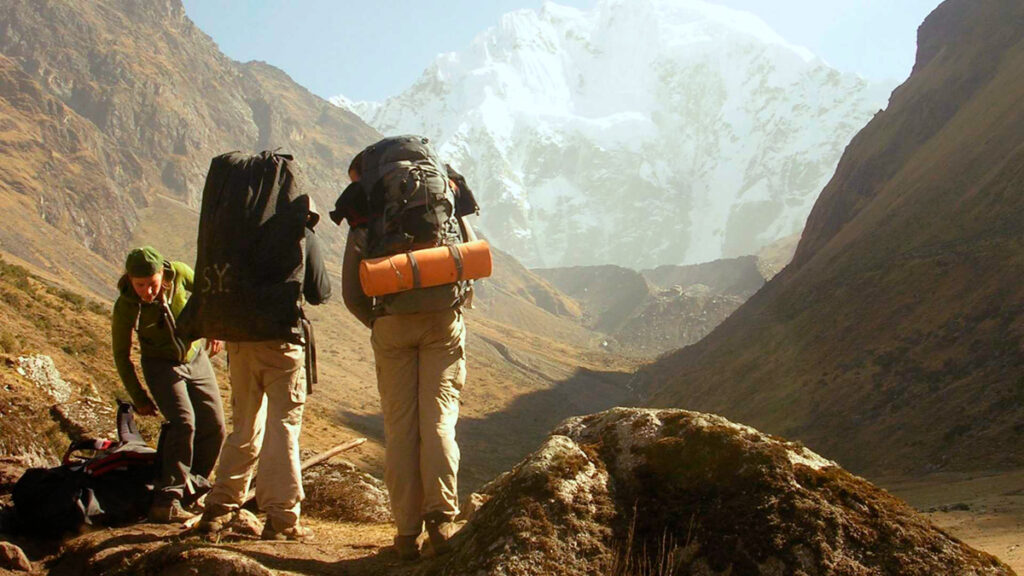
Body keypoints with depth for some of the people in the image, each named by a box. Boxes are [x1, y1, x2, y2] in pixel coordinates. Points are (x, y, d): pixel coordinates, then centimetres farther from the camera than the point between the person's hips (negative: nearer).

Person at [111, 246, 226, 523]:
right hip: (161, 366, -4)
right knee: (183, 422, -25)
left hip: (196, 358, 4)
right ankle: (167, 500, -23)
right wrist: (138, 398, -6)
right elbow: (121, 355, -9)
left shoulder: (178, 273, -20)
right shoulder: (125, 307, -23)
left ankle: (192, 487, 18)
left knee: (214, 428, -1)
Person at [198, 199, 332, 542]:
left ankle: (219, 509, 19)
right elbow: (319, 294, 4)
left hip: (239, 340, 5)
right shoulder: (304, 237, 1)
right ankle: (281, 519, -2)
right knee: (283, 427, -1)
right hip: (282, 339, -4)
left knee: (244, 429, 16)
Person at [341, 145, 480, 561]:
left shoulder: (363, 222, 10)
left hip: (392, 325, -1)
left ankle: (407, 531, 1)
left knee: (400, 424, 2)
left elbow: (352, 294, 4)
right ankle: (441, 516, -14)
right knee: (438, 417, 0)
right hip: (443, 322, 1)